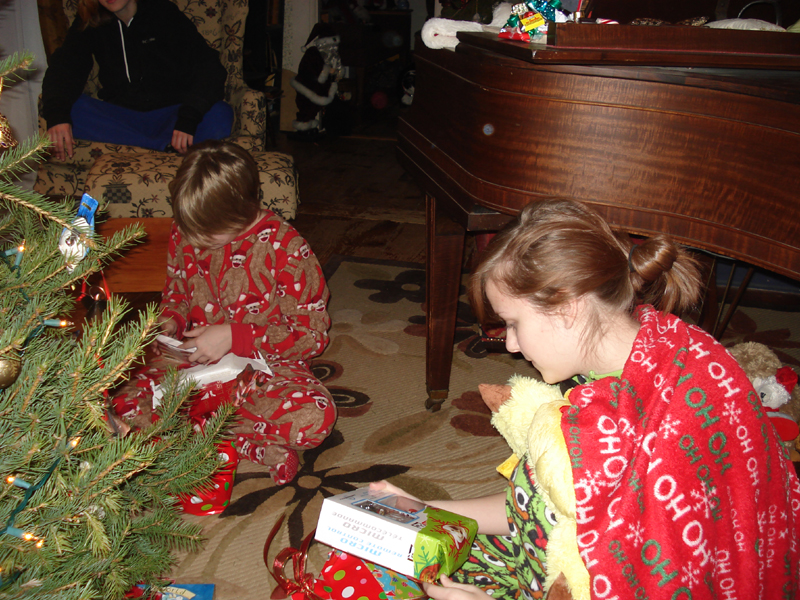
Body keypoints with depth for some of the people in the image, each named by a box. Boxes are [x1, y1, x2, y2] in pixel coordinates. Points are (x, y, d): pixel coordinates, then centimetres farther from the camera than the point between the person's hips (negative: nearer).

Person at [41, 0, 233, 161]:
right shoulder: (89, 24, 7)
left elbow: (209, 67, -13)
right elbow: (63, 66, -5)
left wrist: (188, 118, -30)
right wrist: (56, 114, -28)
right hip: (119, 116, 3)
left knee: (220, 117, -31)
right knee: (69, 109, -28)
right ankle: (165, 145, -27)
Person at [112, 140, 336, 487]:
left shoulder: (284, 246, -16)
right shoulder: (184, 235, -1)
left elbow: (313, 333, -14)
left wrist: (233, 337, -21)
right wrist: (170, 321, -6)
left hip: (264, 366, -4)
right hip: (193, 360, 4)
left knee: (315, 418, -35)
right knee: (125, 406, -23)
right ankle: (258, 448, -23)